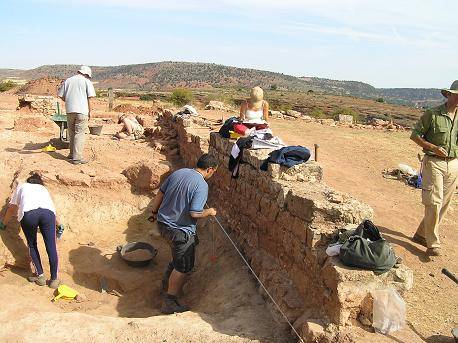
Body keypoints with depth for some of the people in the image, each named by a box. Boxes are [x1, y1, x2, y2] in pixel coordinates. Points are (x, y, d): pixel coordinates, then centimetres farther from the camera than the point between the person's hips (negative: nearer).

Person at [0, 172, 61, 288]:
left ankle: (40, 276, 23)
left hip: (28, 213, -1)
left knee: (32, 245, 20)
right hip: (48, 212, 1)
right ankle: (54, 280, 14)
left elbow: (11, 209, 38)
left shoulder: (22, 186, 36)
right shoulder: (43, 189, 40)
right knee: (51, 247, 7)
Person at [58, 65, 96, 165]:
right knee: (80, 134, -3)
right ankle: (77, 158, -4)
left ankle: (72, 154, 24)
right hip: (82, 111, -4)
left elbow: (60, 95, 12)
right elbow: (90, 98, -5)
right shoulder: (87, 82, 0)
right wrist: (90, 112, 0)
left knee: (72, 133, 16)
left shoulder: (67, 81, 12)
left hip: (70, 110, 4)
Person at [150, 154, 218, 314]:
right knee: (183, 266, 8)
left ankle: (167, 282, 45)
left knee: (179, 255, 31)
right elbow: (195, 213, -25)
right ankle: (169, 303, 16)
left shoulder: (178, 172, 2)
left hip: (163, 223, 8)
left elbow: (160, 194, 8)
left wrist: (155, 212, 22)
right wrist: (209, 212, -6)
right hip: (180, 231, -8)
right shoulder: (202, 185, -19)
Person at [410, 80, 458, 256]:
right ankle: (433, 244, 0)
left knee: (444, 204, 9)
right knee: (434, 202, -9)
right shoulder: (432, 114, -7)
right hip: (433, 162, -5)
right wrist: (433, 147, -17)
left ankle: (421, 235, 23)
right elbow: (415, 135, -5)